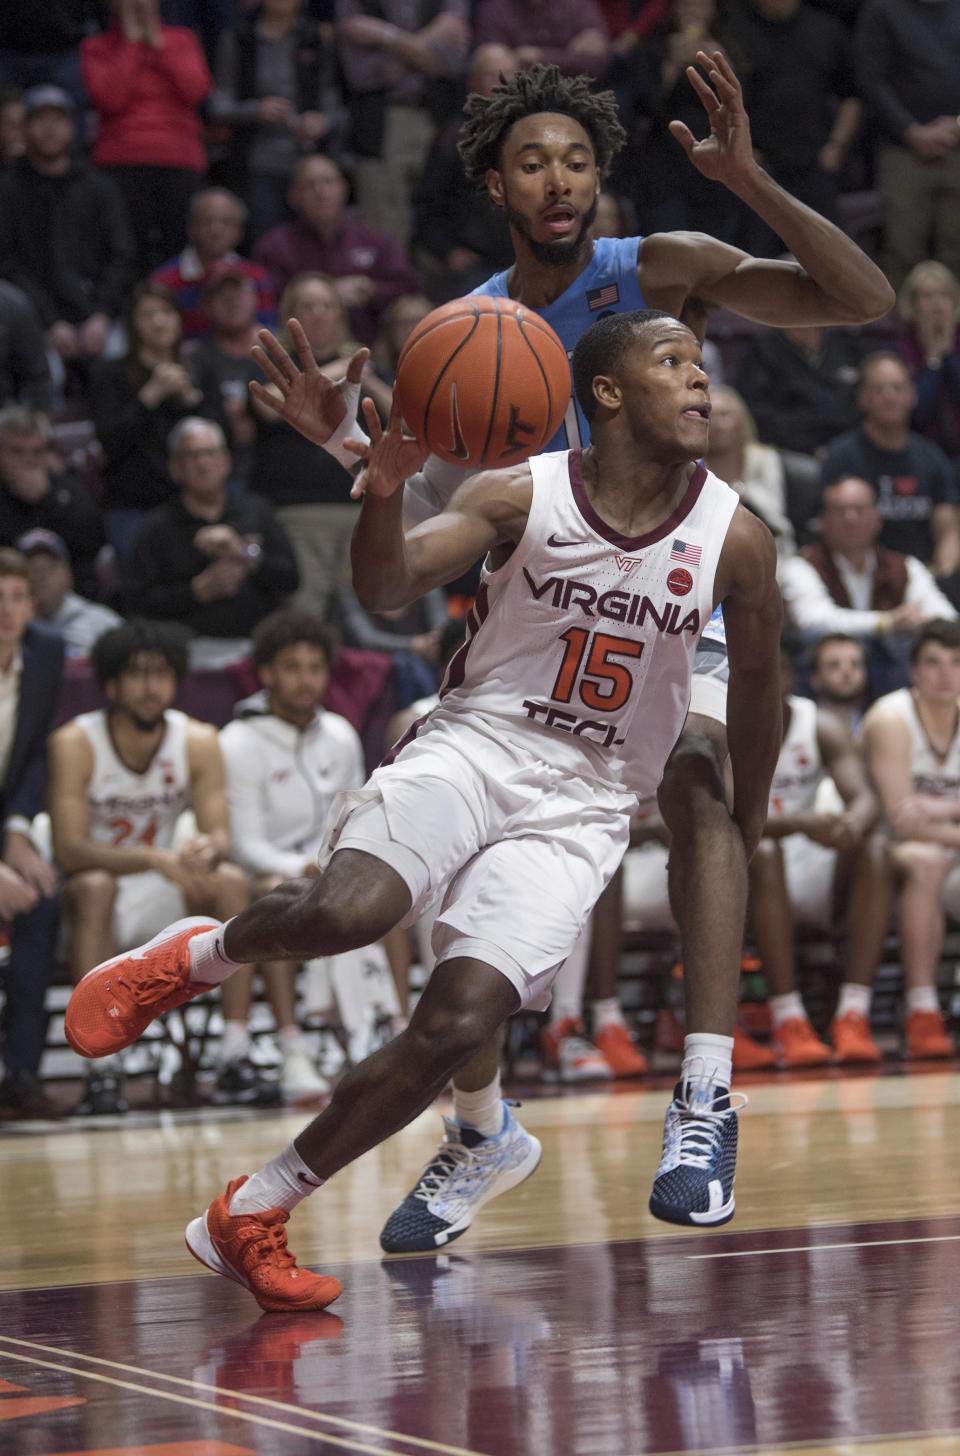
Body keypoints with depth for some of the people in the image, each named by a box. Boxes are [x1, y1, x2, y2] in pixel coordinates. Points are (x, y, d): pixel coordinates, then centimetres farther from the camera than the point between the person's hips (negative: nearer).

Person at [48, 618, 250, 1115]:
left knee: (230, 882, -24)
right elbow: (69, 850, -25)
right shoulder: (75, 743, -17)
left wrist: (205, 850, -39)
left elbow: (221, 837, -12)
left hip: (166, 904, 3)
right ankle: (101, 1070, -39)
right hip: (100, 904, -3)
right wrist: (156, 859, -40)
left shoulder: (198, 741, -6)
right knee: (94, 886, -36)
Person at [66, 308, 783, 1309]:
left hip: (582, 808, 2)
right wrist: (383, 489, -37)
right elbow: (389, 587, -17)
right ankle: (195, 956, 2)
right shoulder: (521, 495, -6)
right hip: (474, 744, -2)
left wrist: (748, 829, 22)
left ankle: (251, 1218, -2)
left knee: (456, 1025, -16)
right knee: (349, 909, -33)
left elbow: (756, 682, 13)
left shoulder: (733, 537, -2)